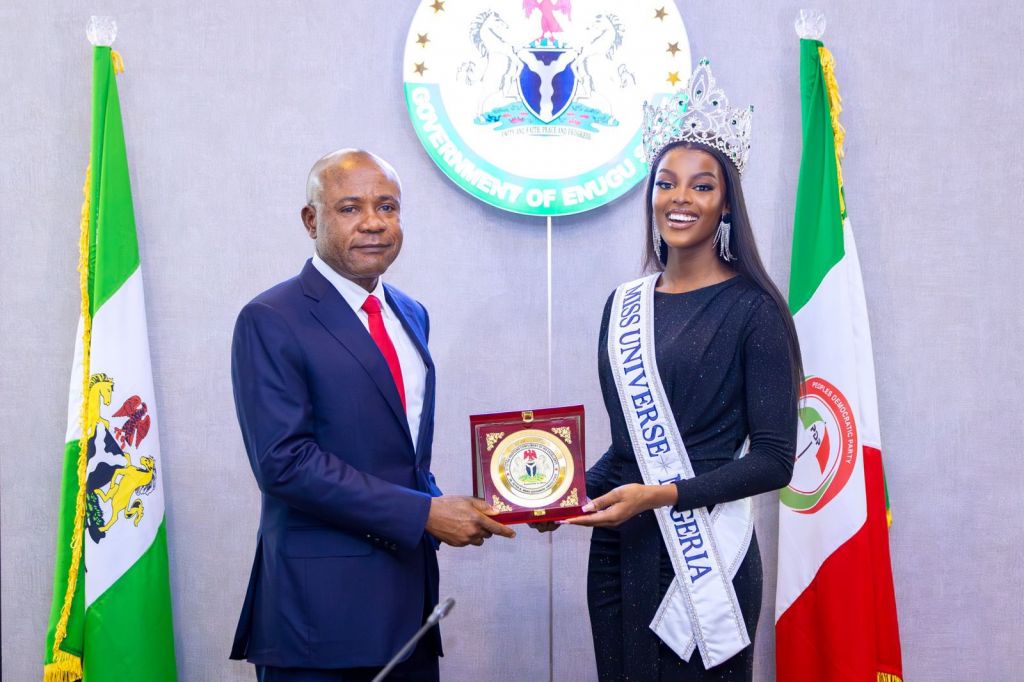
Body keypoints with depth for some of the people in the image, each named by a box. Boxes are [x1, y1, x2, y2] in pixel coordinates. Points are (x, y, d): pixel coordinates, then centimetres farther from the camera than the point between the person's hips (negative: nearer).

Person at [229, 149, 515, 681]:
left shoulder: (411, 316, 15)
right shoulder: (270, 322, -8)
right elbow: (284, 461, -18)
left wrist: (446, 511, 1)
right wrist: (422, 513, -18)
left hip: (411, 594, 7)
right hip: (322, 605, -6)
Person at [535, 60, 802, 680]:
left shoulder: (753, 309, -6)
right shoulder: (624, 305, 10)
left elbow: (773, 460, -10)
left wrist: (661, 494, -18)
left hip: (707, 552, -5)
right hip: (619, 548, 5)